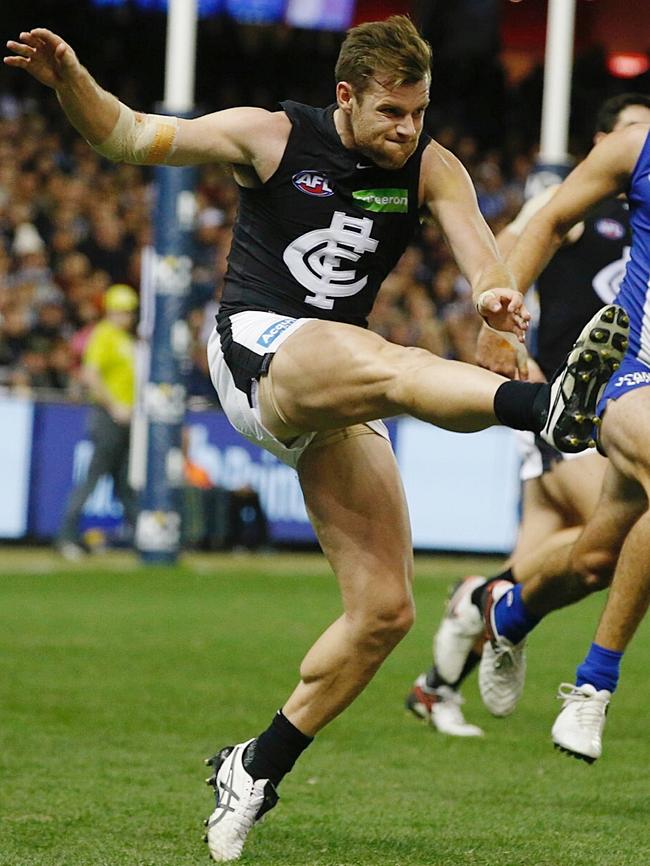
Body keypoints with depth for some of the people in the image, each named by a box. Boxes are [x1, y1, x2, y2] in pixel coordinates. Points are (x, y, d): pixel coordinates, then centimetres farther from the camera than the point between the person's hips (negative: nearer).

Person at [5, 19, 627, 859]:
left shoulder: (431, 169, 6)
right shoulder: (271, 137, -2)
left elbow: (484, 261, -9)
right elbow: (128, 136, 0)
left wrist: (498, 294, -33)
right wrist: (69, 79, -19)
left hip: (331, 401, 6)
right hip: (254, 346, -6)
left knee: (385, 611, -1)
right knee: (390, 363, -39)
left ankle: (257, 766, 14)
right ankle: (548, 407, -69)